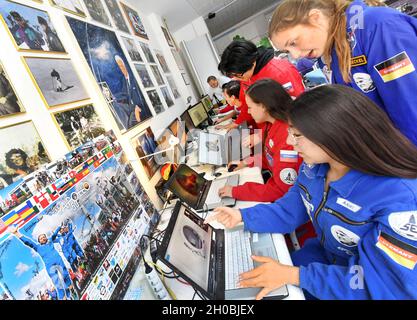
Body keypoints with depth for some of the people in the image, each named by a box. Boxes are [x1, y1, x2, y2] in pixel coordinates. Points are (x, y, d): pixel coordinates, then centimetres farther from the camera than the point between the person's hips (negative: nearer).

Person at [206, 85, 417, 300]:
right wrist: (243, 216, -12)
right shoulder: (313, 166, -12)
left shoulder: (399, 198, -32)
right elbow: (289, 211, 0)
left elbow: (385, 286, -29)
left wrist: (294, 275, -31)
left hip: (363, 288, -4)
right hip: (322, 256, 5)